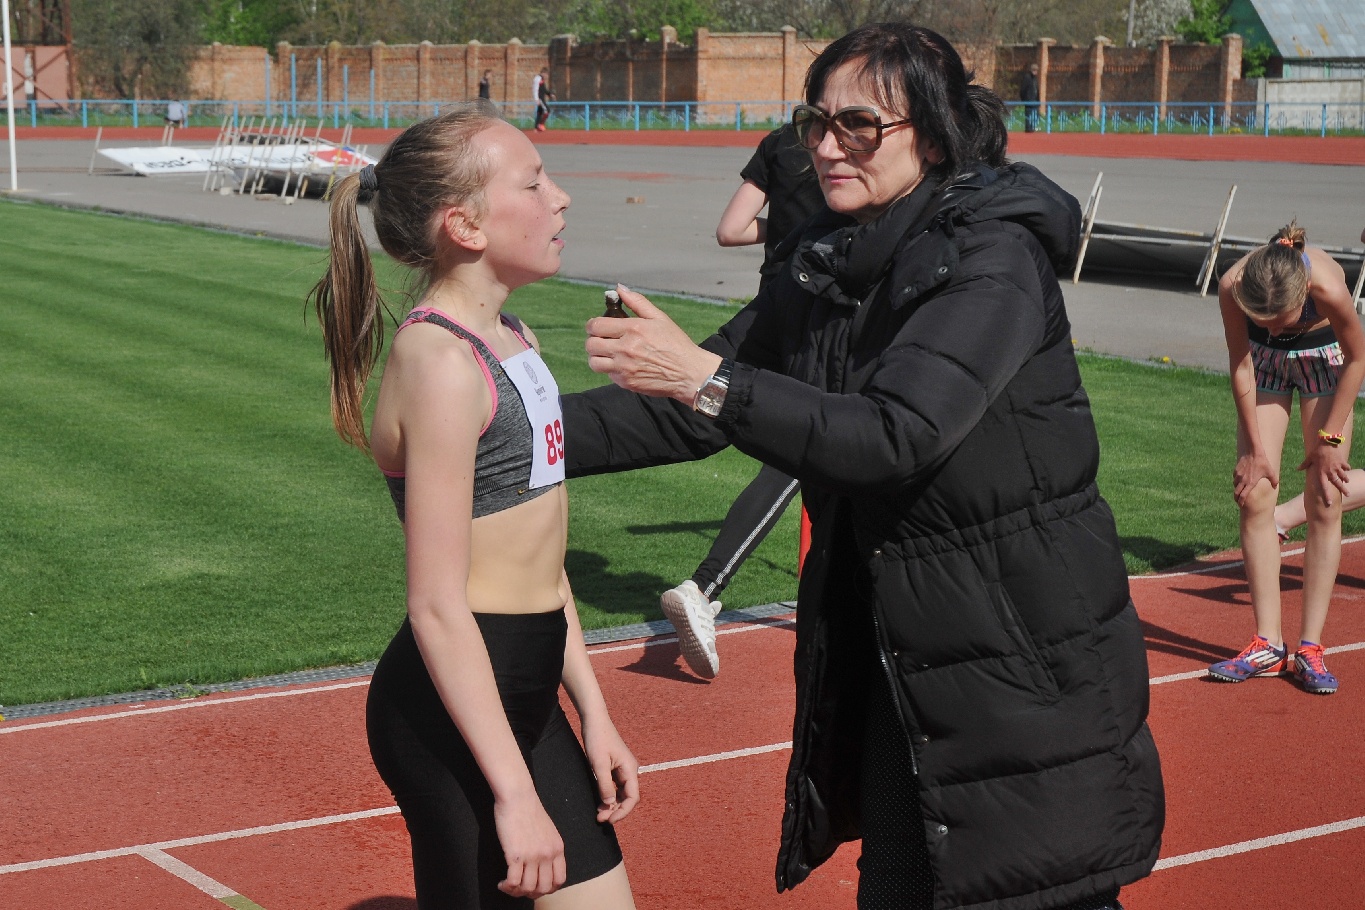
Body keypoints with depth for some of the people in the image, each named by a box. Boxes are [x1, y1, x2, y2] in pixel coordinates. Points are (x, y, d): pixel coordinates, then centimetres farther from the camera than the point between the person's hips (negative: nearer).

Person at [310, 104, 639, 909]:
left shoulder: (511, 340, 10)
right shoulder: (441, 361, -18)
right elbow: (438, 606, -21)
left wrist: (593, 713, 15)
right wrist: (514, 794, -21)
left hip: (526, 693, 9)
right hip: (454, 701, -9)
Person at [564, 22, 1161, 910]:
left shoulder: (993, 257, -17)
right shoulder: (830, 269, 6)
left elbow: (895, 435, -29)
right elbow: (691, 414, 9)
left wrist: (708, 378, -34)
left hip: (1026, 662, -7)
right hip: (894, 662, 7)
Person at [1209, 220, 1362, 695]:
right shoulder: (1232, 286, -33)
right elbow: (1240, 366, -16)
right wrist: (1255, 449, -11)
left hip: (1325, 358, -2)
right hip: (1265, 360, 2)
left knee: (1324, 504, -6)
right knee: (1255, 497, -5)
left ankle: (1310, 647, -1)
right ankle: (1268, 645, 0)